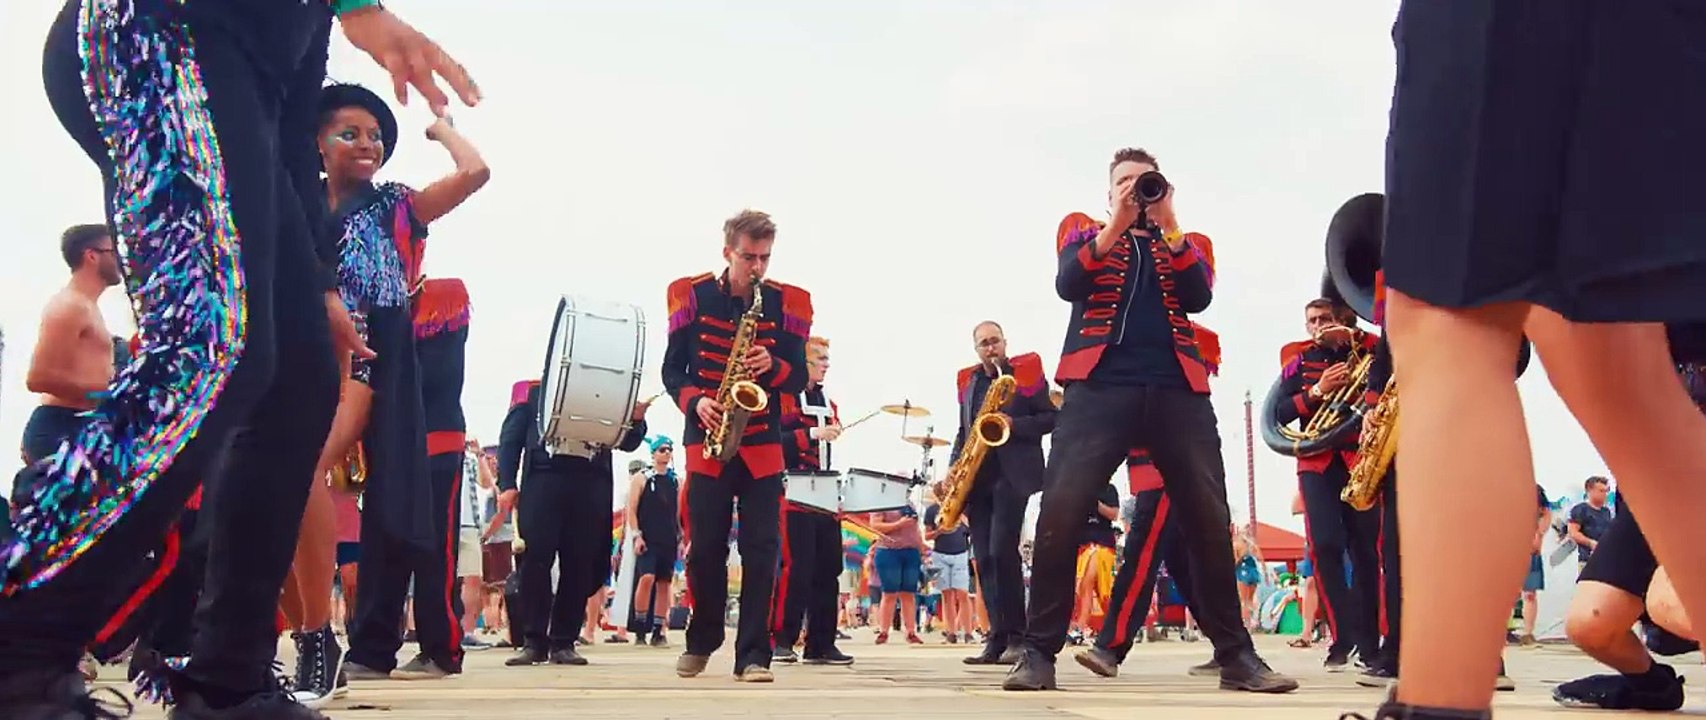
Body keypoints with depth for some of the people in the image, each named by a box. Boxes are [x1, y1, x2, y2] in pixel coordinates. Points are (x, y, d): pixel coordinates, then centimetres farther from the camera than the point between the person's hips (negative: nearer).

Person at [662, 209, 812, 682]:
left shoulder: (787, 303, 4)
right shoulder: (692, 296, 2)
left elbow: (800, 378, 4)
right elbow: (672, 369, 4)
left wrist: (773, 367, -17)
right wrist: (695, 401, -14)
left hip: (763, 444, 1)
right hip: (707, 440, 0)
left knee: (761, 550, -4)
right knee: (705, 548, 3)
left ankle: (753, 654, 2)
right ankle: (701, 641, 24)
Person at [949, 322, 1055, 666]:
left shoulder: (1027, 370, 4)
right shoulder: (967, 380, 18)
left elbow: (1051, 417, -1)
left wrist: (1013, 424, -16)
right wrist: (954, 469, 7)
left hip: (1012, 474, -5)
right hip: (976, 477, 5)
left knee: (1002, 550, -16)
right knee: (984, 558, 1)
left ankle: (1015, 635, -8)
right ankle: (997, 638, 4)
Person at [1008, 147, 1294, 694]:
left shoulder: (1188, 242, 22)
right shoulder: (1082, 229, 19)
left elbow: (1198, 298, 1)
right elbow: (1067, 286, -2)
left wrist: (1169, 226, -6)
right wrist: (1115, 226, -11)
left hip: (1178, 390, 2)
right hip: (1099, 386, -2)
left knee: (1210, 519, 0)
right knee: (1059, 512, -15)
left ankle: (1235, 653, 11)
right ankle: (1040, 652, -7)